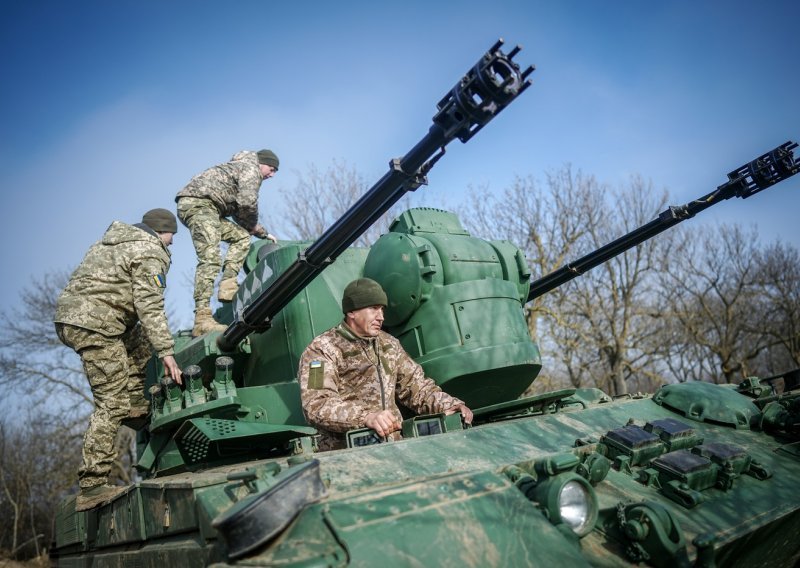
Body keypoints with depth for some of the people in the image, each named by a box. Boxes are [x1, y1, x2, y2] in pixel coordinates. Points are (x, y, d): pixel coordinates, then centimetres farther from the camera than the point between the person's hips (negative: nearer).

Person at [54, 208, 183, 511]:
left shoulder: (114, 240, 23)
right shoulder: (151, 252, -4)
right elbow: (149, 306, -15)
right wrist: (166, 351, -17)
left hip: (68, 316, 9)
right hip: (94, 324, -9)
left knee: (140, 338, 24)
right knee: (112, 402, -8)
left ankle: (134, 403, 13)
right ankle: (92, 486, -9)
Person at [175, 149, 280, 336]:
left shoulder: (241, 168, 34)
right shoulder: (251, 167, 3)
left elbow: (239, 211, 32)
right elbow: (247, 203, -13)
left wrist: (262, 233, 25)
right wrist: (254, 225, 6)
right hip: (199, 203, -10)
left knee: (241, 236, 12)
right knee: (210, 259, -20)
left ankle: (227, 287, -2)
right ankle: (202, 319, -28)